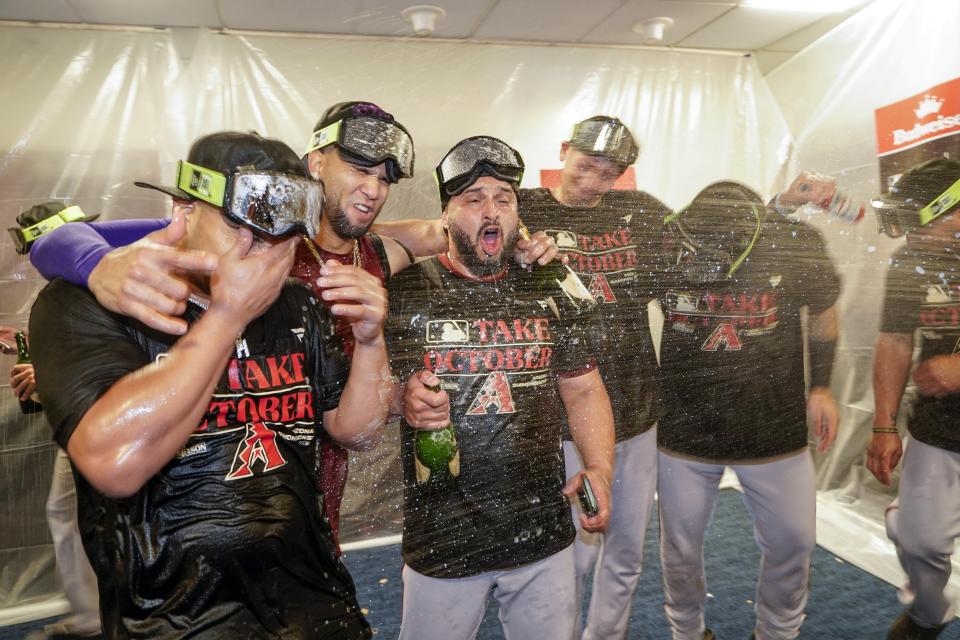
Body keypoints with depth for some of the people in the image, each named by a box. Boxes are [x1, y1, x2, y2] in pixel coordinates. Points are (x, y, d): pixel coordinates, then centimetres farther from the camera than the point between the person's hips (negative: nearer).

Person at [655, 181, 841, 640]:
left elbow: (823, 313, 6)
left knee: (792, 542, 14)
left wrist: (820, 386, 8)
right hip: (683, 428, 0)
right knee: (680, 547, 14)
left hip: (774, 429, 1)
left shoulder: (796, 245, -15)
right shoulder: (662, 245, -17)